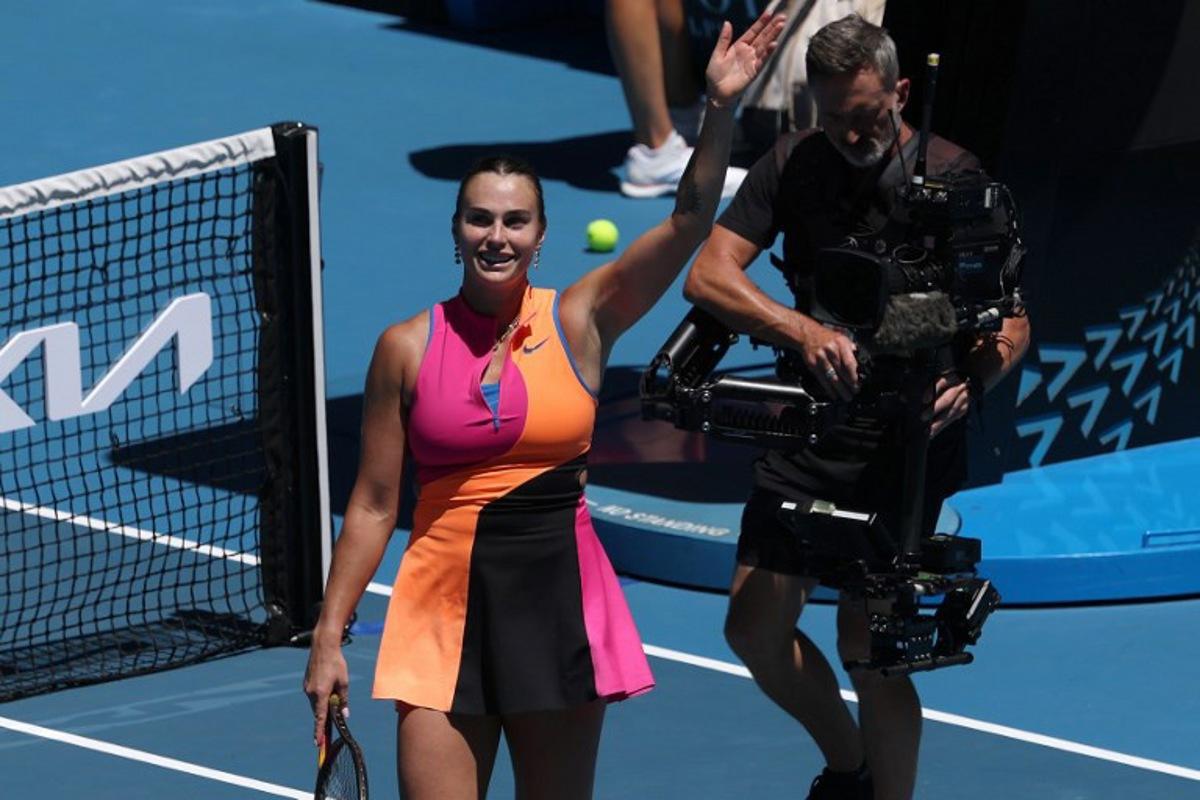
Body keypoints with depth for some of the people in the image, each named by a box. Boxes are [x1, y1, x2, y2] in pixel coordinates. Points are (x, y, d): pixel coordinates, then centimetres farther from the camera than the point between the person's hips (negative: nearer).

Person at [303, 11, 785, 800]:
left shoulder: (580, 320, 1)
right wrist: (329, 637, 0)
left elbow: (688, 222, -8)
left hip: (562, 602, 1)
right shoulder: (407, 347, 1)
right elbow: (373, 506, 4)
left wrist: (721, 108, -21)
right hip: (445, 607, -1)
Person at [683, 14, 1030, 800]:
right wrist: (803, 331, -27)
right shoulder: (793, 165, 1)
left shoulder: (955, 178, -7)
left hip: (908, 436, -4)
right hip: (810, 428, 4)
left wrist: (969, 384, -26)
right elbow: (708, 275, -10)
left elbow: (1012, 322, -4)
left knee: (867, 645, -10)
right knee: (756, 629, 6)